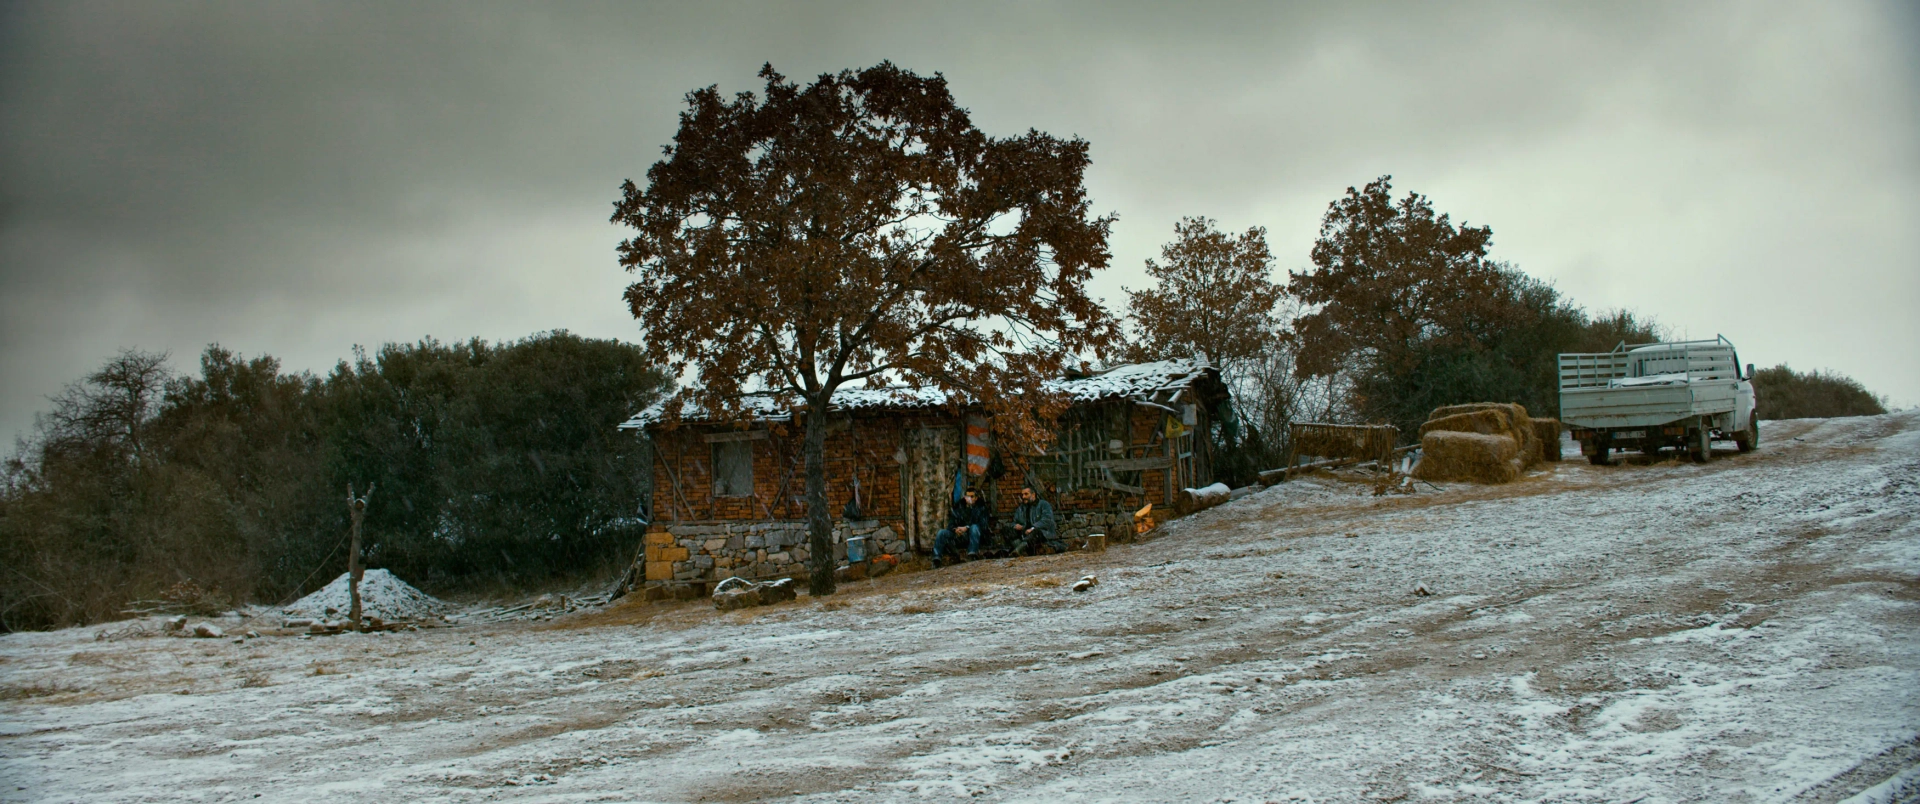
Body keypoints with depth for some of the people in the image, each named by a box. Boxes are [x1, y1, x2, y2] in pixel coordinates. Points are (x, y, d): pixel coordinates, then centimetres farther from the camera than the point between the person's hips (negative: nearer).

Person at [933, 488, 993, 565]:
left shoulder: (981, 508, 7)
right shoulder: (959, 508, 17)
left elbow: (983, 524, -10)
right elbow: (950, 524, 10)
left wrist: (967, 528, -22)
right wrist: (955, 529, -17)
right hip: (959, 535, 3)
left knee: (974, 527, -36)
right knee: (941, 533, -18)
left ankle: (972, 555, -47)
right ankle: (936, 560, -30)